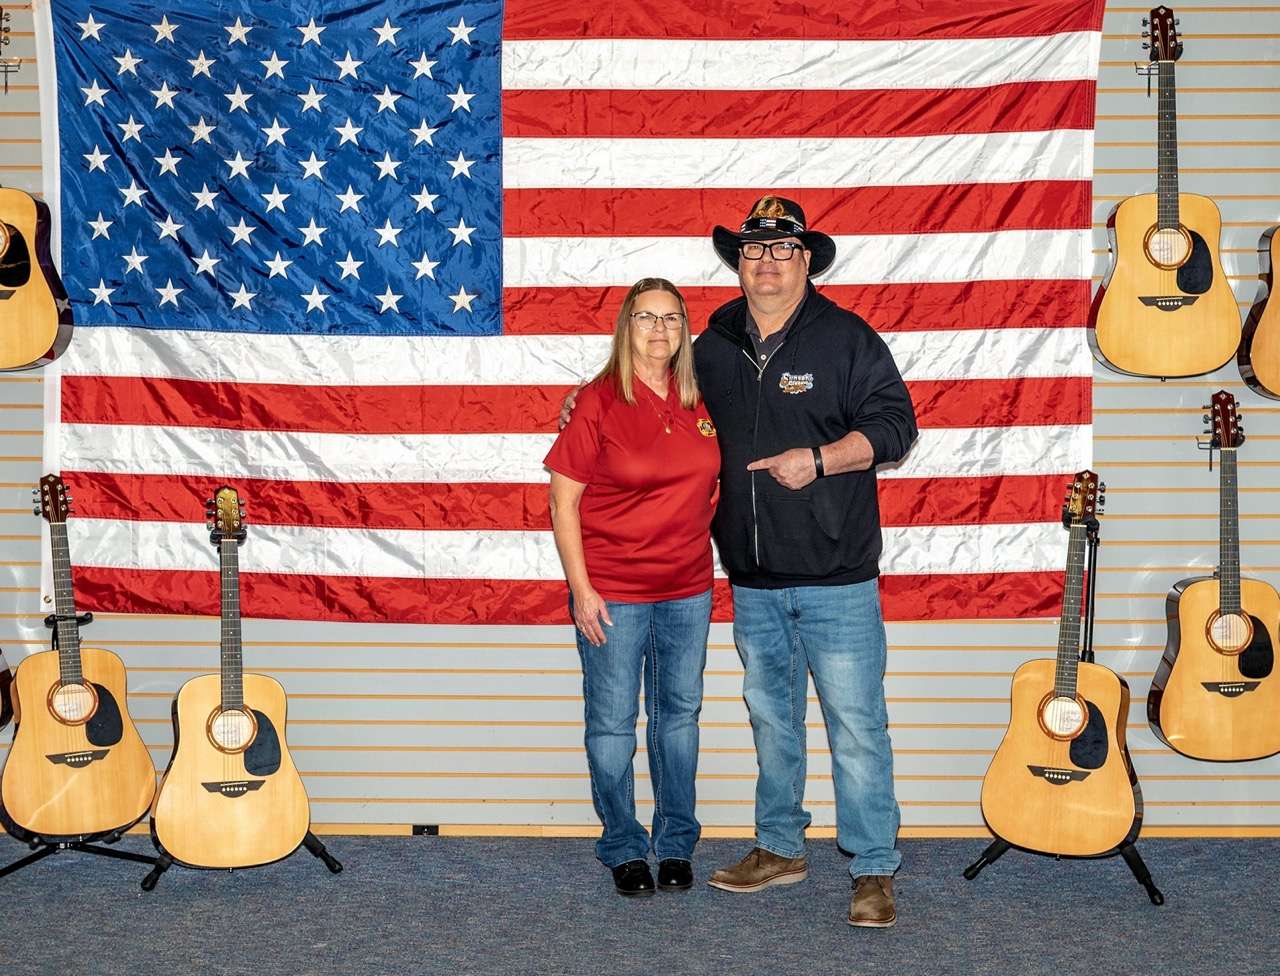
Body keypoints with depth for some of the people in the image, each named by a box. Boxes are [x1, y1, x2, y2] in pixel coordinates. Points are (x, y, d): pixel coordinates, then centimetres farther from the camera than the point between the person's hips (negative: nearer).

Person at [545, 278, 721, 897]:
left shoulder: (700, 404, 3)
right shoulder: (597, 403, -9)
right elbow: (564, 502, -8)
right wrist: (581, 589, -12)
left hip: (688, 591, 4)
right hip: (612, 593, -4)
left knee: (680, 714, 13)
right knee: (612, 722, 5)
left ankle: (676, 844, 28)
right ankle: (623, 850, 21)